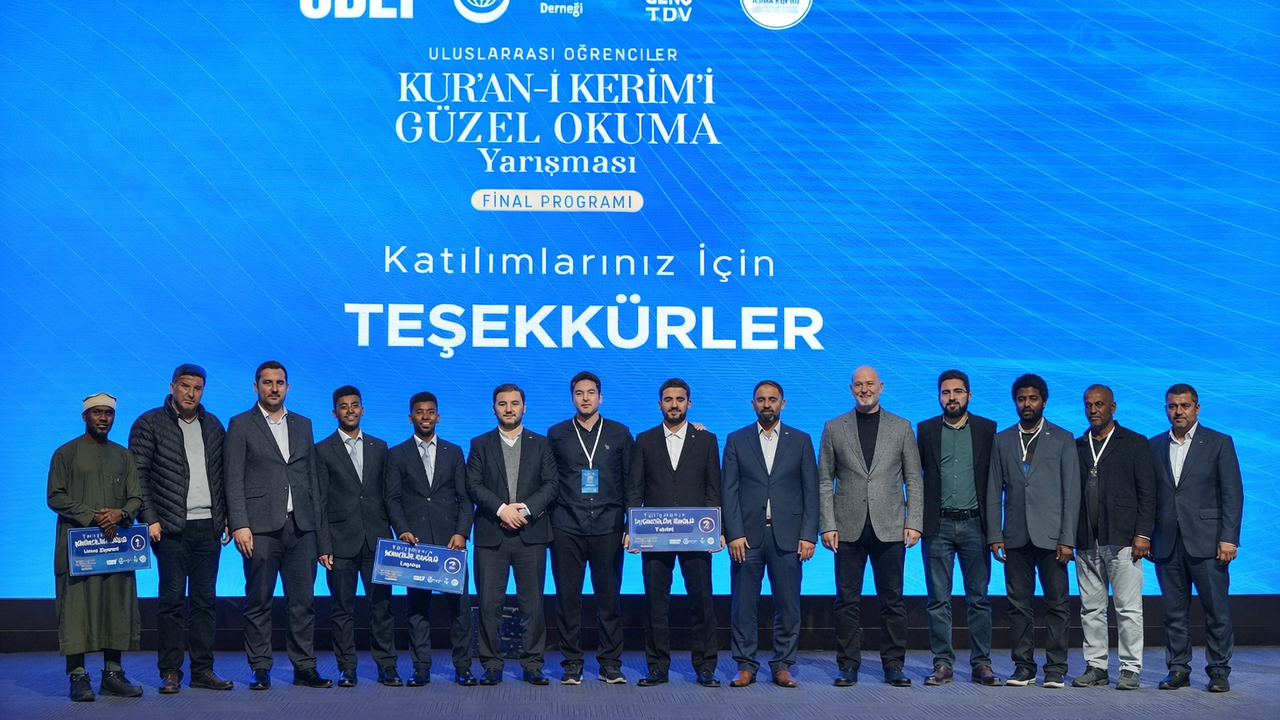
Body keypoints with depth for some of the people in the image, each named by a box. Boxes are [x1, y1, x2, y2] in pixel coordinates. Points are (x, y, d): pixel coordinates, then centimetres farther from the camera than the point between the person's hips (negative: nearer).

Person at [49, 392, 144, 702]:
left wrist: (121, 513, -10)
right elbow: (56, 497, -3)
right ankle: (78, 677, -4)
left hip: (116, 542, 4)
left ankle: (112, 674, 6)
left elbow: (136, 498, 12)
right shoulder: (66, 453, 5)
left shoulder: (123, 456, 16)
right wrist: (92, 517, -14)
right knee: (77, 607, -6)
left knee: (117, 606, 1)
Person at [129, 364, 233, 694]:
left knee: (206, 600, 6)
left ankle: (203, 670, 11)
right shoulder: (149, 424, 0)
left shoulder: (213, 425, 14)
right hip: (172, 528, -4)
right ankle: (170, 672, 6)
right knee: (172, 599, -2)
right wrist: (149, 519, -12)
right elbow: (138, 475, -5)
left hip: (208, 527, 4)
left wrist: (227, 518, 8)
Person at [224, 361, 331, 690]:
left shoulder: (303, 425, 16)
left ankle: (304, 668, 10)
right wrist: (239, 525, -14)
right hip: (261, 527, -3)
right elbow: (233, 481, -2)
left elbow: (313, 481, 15)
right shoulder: (241, 425, 5)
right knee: (258, 603, 2)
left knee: (303, 601, 4)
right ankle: (260, 670, 9)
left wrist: (322, 537, 11)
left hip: (301, 527, 3)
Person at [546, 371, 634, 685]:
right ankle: (572, 663, 9)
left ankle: (610, 663, 9)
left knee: (609, 596, 0)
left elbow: (630, 480, 9)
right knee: (568, 597, 1)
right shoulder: (556, 434, 9)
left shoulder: (620, 434, 9)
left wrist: (631, 523, 4)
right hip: (567, 528, 0)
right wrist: (547, 521, 3)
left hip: (608, 527, 0)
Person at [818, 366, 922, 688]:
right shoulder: (834, 428, 7)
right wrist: (828, 525, -3)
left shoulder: (901, 427, 8)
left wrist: (914, 522, -2)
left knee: (892, 600, 4)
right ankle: (848, 666, 10)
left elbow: (913, 479, 7)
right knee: (847, 600, 2)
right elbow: (825, 481, 5)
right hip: (849, 528, 0)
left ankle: (894, 665, 12)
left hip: (889, 528, 0)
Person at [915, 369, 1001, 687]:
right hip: (938, 525, 0)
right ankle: (943, 664, 9)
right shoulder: (926, 429, 6)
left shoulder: (987, 429, 4)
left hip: (974, 524, 0)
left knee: (979, 598, 4)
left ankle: (981, 664, 11)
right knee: (938, 599, 3)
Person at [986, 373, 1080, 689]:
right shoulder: (1002, 440, 11)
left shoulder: (1063, 439, 4)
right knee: (1018, 604, 5)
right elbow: (994, 492, 9)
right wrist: (995, 536, 1)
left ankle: (1056, 669, 7)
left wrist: (1067, 539, -7)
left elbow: (1071, 493, 0)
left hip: (1051, 535, -2)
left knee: (1056, 604, 0)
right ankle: (1023, 667, 12)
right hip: (1016, 536, 2)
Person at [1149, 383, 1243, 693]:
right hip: (1167, 544, 3)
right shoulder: (1154, 446, 11)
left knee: (1217, 610, -1)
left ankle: (1218, 671, 8)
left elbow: (1232, 493, -2)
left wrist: (1229, 538, -9)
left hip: (1206, 542, -3)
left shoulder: (1219, 443, 3)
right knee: (1174, 612, 7)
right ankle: (1178, 669, 14)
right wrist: (1145, 535, 4)